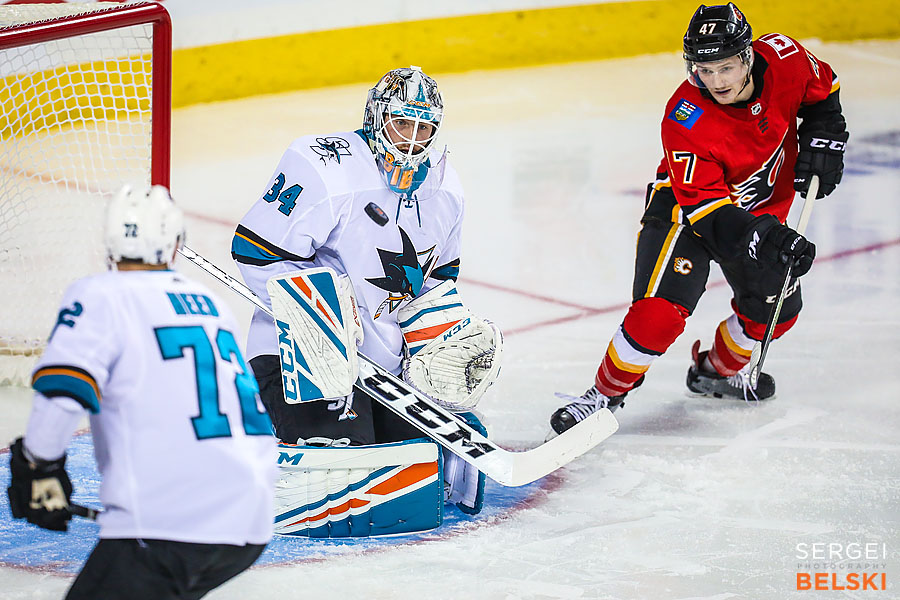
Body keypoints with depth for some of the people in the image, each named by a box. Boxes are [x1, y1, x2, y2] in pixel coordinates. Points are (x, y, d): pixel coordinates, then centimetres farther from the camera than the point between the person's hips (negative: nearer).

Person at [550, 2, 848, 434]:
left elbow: (821, 90, 4)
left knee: (775, 310, 11)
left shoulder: (782, 58, -20)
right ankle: (605, 393, -2)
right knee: (660, 312, -22)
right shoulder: (686, 121, -33)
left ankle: (718, 371, 40)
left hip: (761, 209, 6)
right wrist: (758, 238, -45)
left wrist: (822, 138, -8)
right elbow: (704, 205, -32)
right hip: (686, 205, -6)